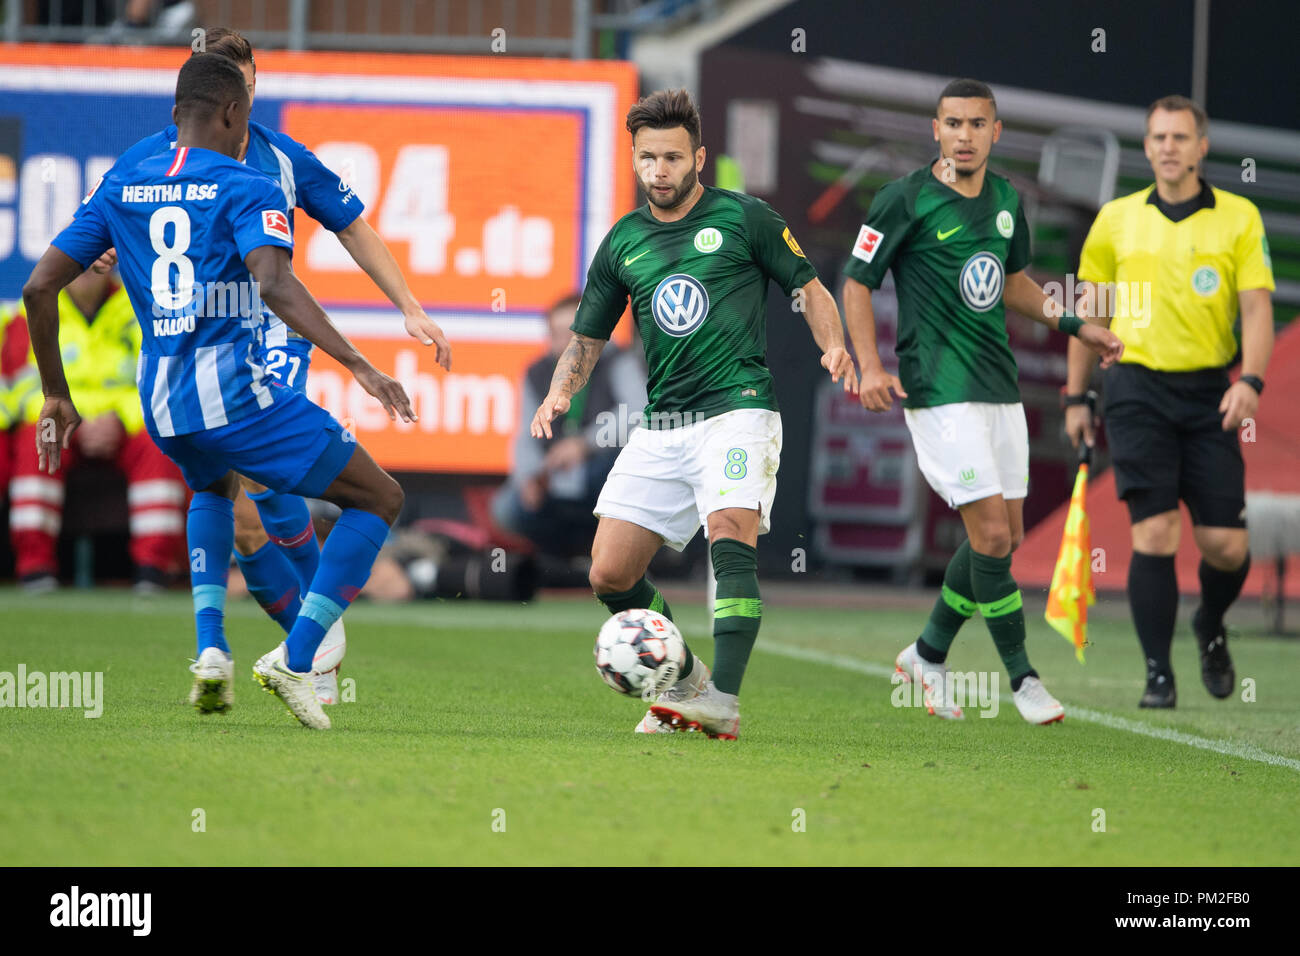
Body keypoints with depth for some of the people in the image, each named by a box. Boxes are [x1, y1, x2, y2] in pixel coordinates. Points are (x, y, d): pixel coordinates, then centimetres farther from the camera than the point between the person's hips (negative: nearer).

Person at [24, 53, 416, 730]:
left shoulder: (121, 188, 12)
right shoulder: (247, 190, -5)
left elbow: (39, 287, 9)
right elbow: (276, 285, -24)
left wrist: (55, 394, 19)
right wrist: (358, 366, -28)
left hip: (160, 405, 6)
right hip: (233, 389, -6)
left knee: (214, 487, 40)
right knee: (380, 500, 7)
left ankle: (210, 649, 18)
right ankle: (294, 660, -6)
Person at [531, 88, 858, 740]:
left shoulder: (742, 218, 3)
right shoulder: (622, 243, 13)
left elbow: (809, 289, 8)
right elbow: (587, 337, 20)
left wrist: (833, 347, -11)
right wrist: (561, 391, 1)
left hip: (737, 409, -5)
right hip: (660, 428, 5)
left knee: (730, 540, -29)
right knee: (610, 575, -2)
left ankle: (723, 699, -36)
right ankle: (682, 680, 21)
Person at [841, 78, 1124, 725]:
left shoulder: (1006, 201, 10)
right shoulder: (906, 200, -9)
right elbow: (856, 281, -6)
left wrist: (1073, 326, 16)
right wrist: (869, 366, -16)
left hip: (999, 384, 7)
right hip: (941, 392, -7)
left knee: (1003, 536, 8)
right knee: (991, 534, -12)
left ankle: (929, 653, 26)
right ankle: (1022, 678, 0)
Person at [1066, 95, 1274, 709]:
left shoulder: (1238, 217, 3)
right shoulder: (1116, 219, 7)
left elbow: (1257, 307, -2)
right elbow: (1091, 311, 15)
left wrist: (1250, 381, -18)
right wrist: (1076, 397, 14)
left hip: (1210, 392, 0)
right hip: (1138, 387, 0)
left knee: (1226, 545, -2)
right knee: (1154, 533, -12)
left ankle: (1210, 626, 30)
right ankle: (1158, 675, -4)